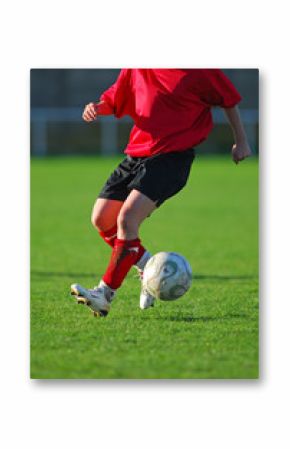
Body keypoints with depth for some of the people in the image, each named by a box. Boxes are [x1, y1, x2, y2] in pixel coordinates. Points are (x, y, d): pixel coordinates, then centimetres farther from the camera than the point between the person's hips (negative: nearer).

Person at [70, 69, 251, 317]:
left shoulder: (198, 70, -10)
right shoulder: (135, 69, 5)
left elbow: (229, 99, 3)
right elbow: (114, 100, 18)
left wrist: (241, 141, 9)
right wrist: (97, 107, -5)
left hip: (172, 156, -7)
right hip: (136, 154, 7)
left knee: (127, 217, -22)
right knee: (102, 219, 2)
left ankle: (106, 294, -18)